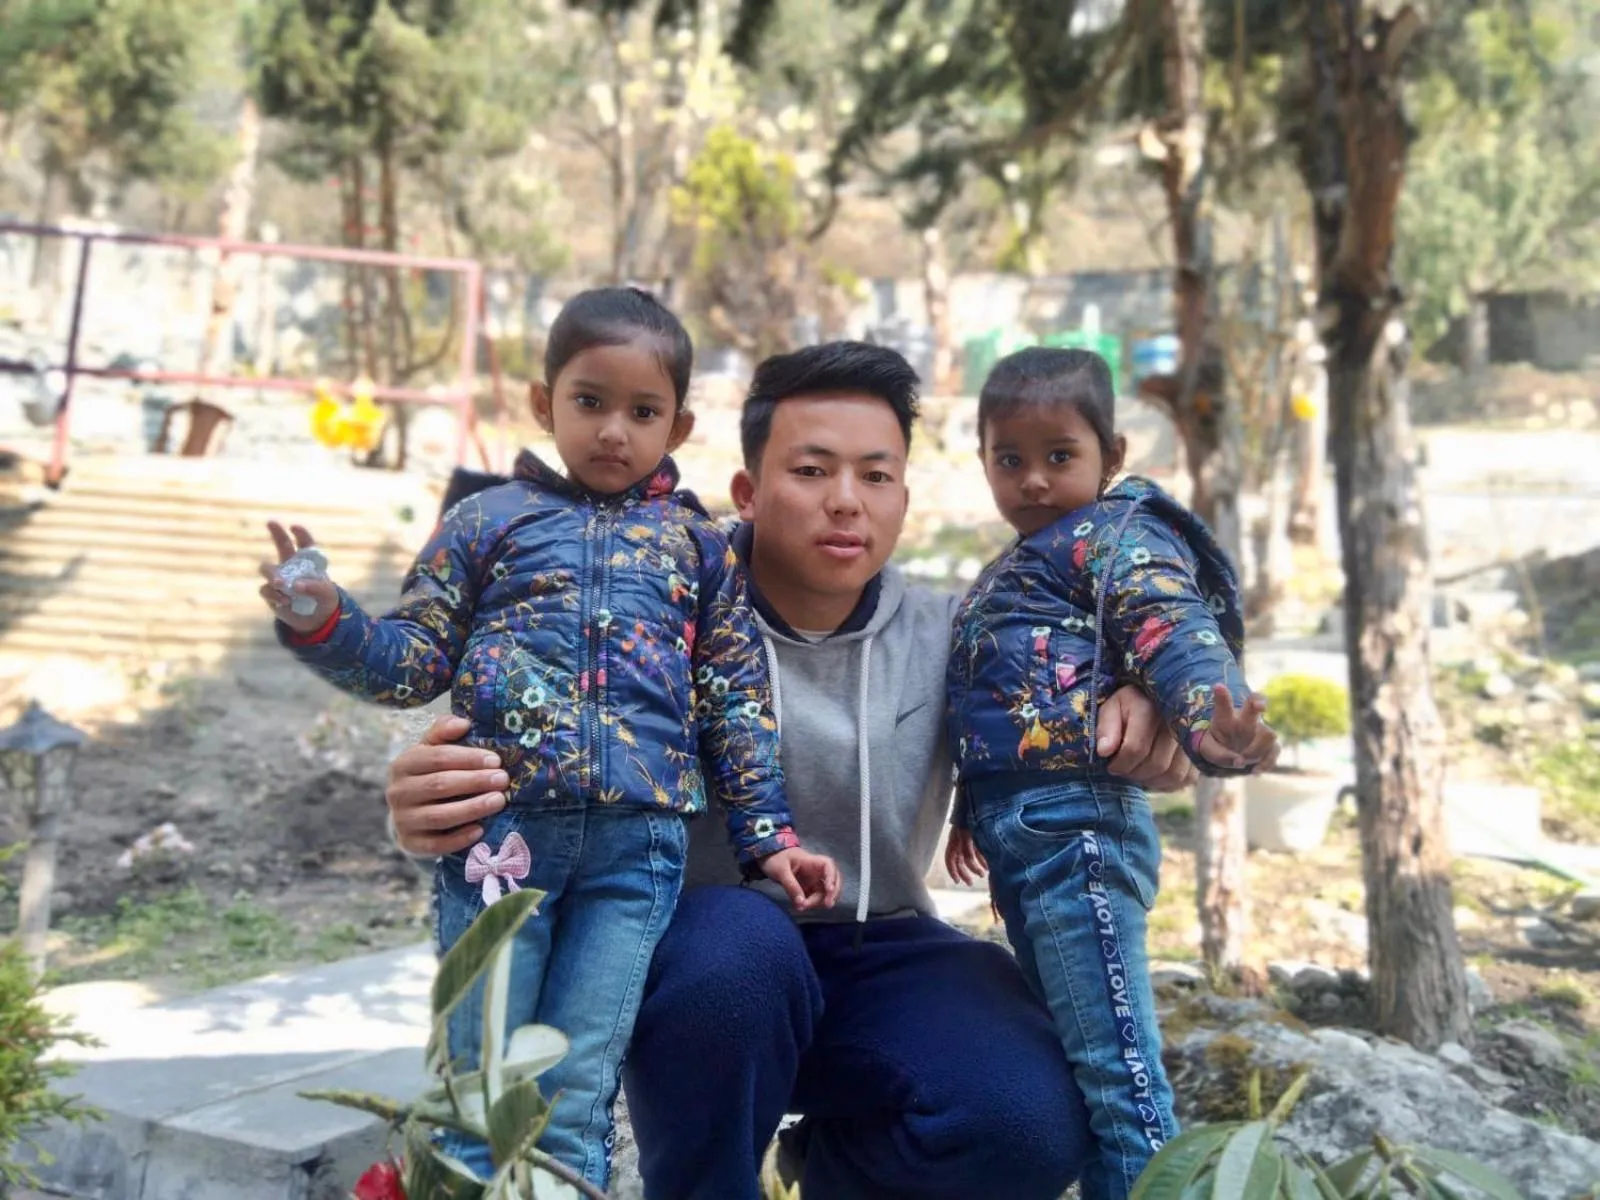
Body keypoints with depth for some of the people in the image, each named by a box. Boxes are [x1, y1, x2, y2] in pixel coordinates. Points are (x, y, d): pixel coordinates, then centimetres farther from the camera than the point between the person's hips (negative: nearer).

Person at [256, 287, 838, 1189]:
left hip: (638, 841, 1)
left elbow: (738, 701, 12)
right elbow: (415, 663, 7)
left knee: (577, 1106, 6)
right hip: (502, 829, 0)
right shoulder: (488, 520, 8)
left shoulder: (699, 544, 12)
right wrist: (324, 622, -10)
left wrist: (768, 835, 7)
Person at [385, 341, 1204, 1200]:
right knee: (738, 941, -39)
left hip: (881, 959, 3)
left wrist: (1137, 720, -18)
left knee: (1031, 1124, -23)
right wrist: (429, 809, -34)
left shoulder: (944, 638, 1)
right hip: (707, 953, -3)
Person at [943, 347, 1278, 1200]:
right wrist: (972, 809, 34)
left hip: (1073, 825, -10)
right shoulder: (1011, 572, 24)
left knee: (1114, 1068, -7)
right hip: (1019, 835, 10)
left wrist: (1210, 722, -41)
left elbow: (1173, 629, -23)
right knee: (1072, 1059, 18)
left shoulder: (1113, 535, -4)